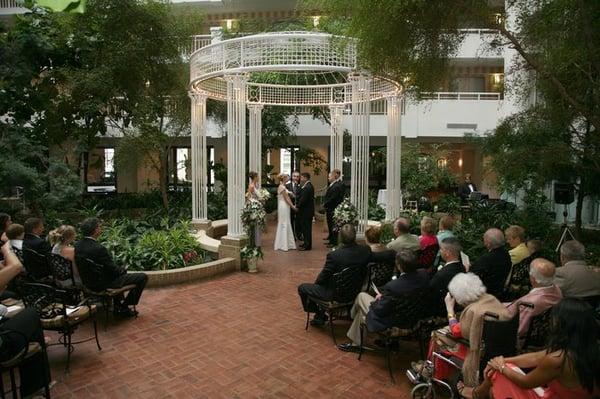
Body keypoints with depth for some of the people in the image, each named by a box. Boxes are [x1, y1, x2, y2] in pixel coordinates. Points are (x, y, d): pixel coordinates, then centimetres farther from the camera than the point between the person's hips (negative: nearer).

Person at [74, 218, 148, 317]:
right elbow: (113, 269, -20)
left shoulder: (77, 245, -4)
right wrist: (123, 270, 2)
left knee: (119, 273, 36)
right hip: (103, 284, -9)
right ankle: (124, 307, 12)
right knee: (143, 277, -2)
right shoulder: (99, 248, -29)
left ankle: (117, 306, 39)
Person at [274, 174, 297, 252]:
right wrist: (293, 206, -11)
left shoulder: (283, 186, 15)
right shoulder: (282, 187, -15)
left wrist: (293, 205, 5)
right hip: (283, 207, -10)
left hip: (285, 207, 10)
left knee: (287, 224, 12)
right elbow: (286, 199, -15)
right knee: (283, 225, -5)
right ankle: (283, 245, 1)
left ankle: (288, 244, 19)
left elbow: (288, 197, 12)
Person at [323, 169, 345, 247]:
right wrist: (325, 203, 3)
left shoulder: (338, 186, -20)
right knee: (330, 225, 18)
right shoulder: (333, 185, 12)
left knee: (334, 226, -1)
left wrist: (325, 204, -12)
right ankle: (331, 240, 30)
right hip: (330, 209, 10)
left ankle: (335, 242, 8)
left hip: (334, 210, -10)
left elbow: (333, 198, -23)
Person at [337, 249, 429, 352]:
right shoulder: (424, 274, -17)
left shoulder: (392, 286, -37)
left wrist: (375, 302, -1)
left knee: (361, 296, 14)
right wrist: (383, 295, 0)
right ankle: (355, 341, 47)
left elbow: (380, 311, -24)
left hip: (391, 323, -7)